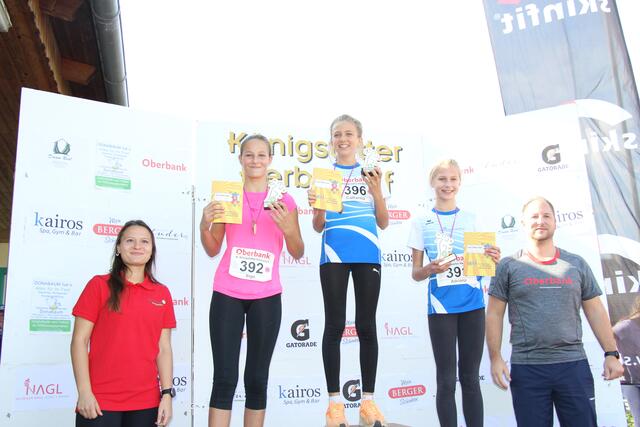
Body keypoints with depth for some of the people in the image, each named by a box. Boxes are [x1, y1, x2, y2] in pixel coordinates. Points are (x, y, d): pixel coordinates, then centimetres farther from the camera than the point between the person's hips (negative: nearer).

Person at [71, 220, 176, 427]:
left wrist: (167, 394, 0)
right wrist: (84, 392, -9)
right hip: (99, 402, -3)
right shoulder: (99, 285, 0)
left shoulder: (162, 293, 7)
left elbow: (164, 349, 7)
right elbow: (79, 341, -2)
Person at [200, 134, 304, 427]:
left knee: (257, 378, 5)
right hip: (227, 294, 0)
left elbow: (298, 253, 5)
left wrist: (288, 229, -13)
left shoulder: (284, 200, 5)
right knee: (225, 378, -4)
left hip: (266, 297, 0)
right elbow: (213, 250, 8)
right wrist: (205, 225, -11)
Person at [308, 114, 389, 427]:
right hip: (334, 255, -1)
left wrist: (376, 190, -8)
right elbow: (318, 227, 6)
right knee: (335, 325, 1)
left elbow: (383, 223, 7)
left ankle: (368, 400, 13)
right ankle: (334, 401, 9)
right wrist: (316, 207, -15)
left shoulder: (370, 174, 10)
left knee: (366, 325, 4)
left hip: (367, 256, 1)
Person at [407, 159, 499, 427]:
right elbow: (415, 273, 3)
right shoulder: (421, 222, 3)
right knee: (446, 380, 3)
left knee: (470, 377, 9)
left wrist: (493, 260, -12)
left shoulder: (471, 219, 8)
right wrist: (430, 269, -19)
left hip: (472, 303, 2)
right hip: (441, 305, -2)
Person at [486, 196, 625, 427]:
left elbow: (595, 311, 12)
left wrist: (611, 353, 6)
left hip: (574, 365, 2)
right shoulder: (509, 266, 2)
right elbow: (494, 315, 1)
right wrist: (495, 358, -6)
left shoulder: (576, 264, 10)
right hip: (526, 368, -2)